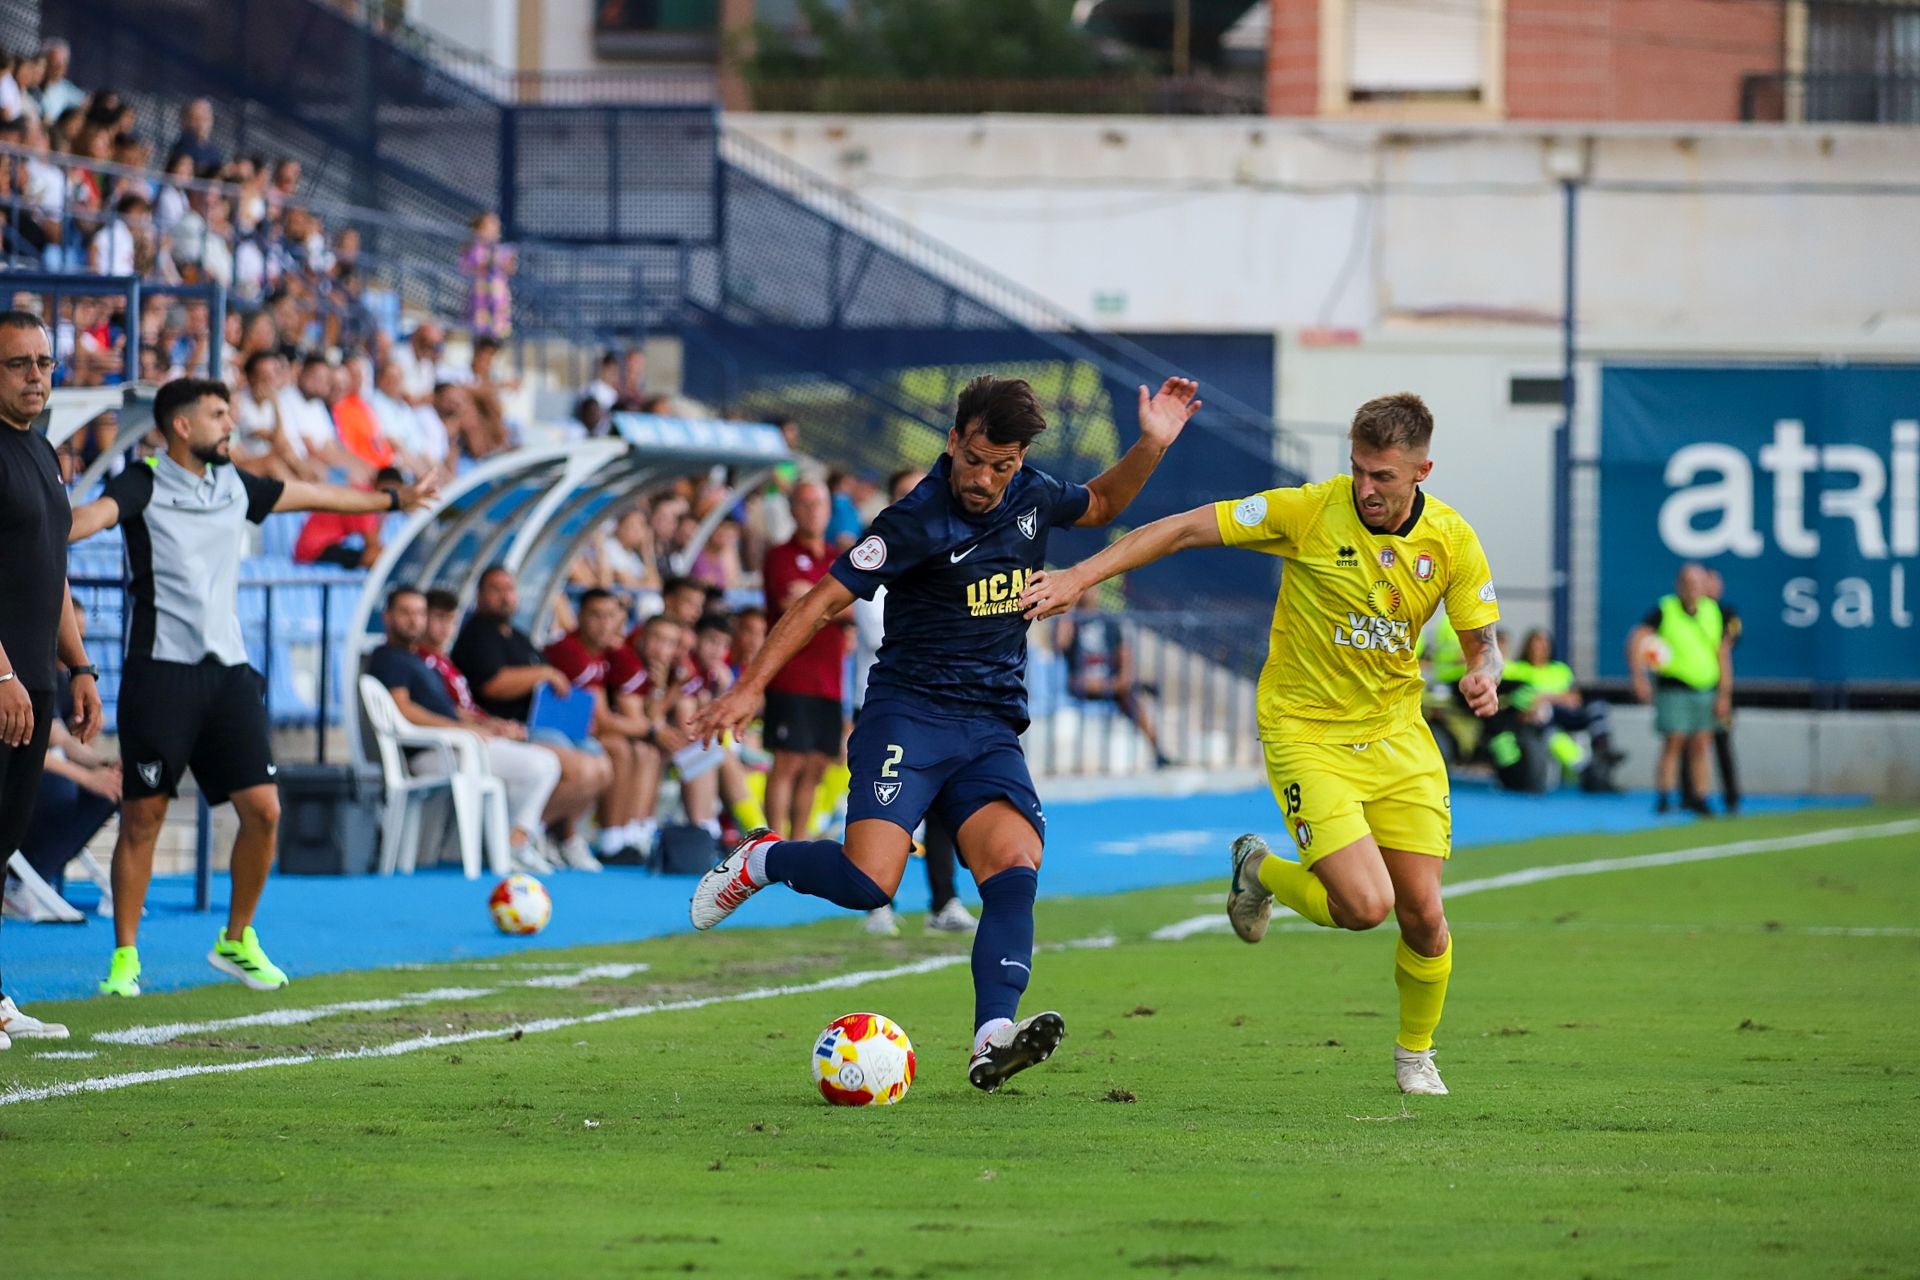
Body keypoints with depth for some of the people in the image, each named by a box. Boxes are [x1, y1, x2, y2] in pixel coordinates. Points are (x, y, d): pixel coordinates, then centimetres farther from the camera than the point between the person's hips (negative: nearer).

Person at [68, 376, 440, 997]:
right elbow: (96, 514, -25)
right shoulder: (144, 486, -4)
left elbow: (309, 494, 30)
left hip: (228, 670, 5)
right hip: (160, 669, -5)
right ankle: (125, 958, 7)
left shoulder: (233, 485, 15)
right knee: (142, 817, -3)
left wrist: (393, 499, 43)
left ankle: (236, 940, 16)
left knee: (262, 809, -2)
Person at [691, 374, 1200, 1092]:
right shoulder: (919, 521, -12)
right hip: (909, 715, -5)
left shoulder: (1030, 497, 8)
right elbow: (826, 600, -11)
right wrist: (750, 687, -17)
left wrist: (1151, 447, 14)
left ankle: (993, 1041, -33)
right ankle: (759, 861, 8)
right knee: (869, 882, -23)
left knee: (1016, 870, -21)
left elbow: (1100, 504, 31)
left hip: (993, 732, 5)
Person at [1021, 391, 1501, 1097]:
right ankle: (1261, 871, 14)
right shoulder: (1310, 511, -16)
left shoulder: (1451, 539, -5)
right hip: (1308, 735, -4)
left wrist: (1484, 674, -20)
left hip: (1397, 736, 4)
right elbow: (1186, 529, -13)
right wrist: (1079, 576, -18)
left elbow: (1483, 641, 5)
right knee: (1363, 904, -18)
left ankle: (1415, 1053, 28)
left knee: (1423, 918, 0)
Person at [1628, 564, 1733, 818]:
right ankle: (1663, 798, -2)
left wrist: (1724, 695, 6)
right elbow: (1637, 640, -12)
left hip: (1705, 690, 4)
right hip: (1673, 689, -4)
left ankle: (1698, 798, 10)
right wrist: (1638, 677, -24)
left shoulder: (1715, 613, 6)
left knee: (1700, 745, 5)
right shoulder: (1664, 611, -6)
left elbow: (1723, 655, 10)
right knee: (1673, 742, -8)